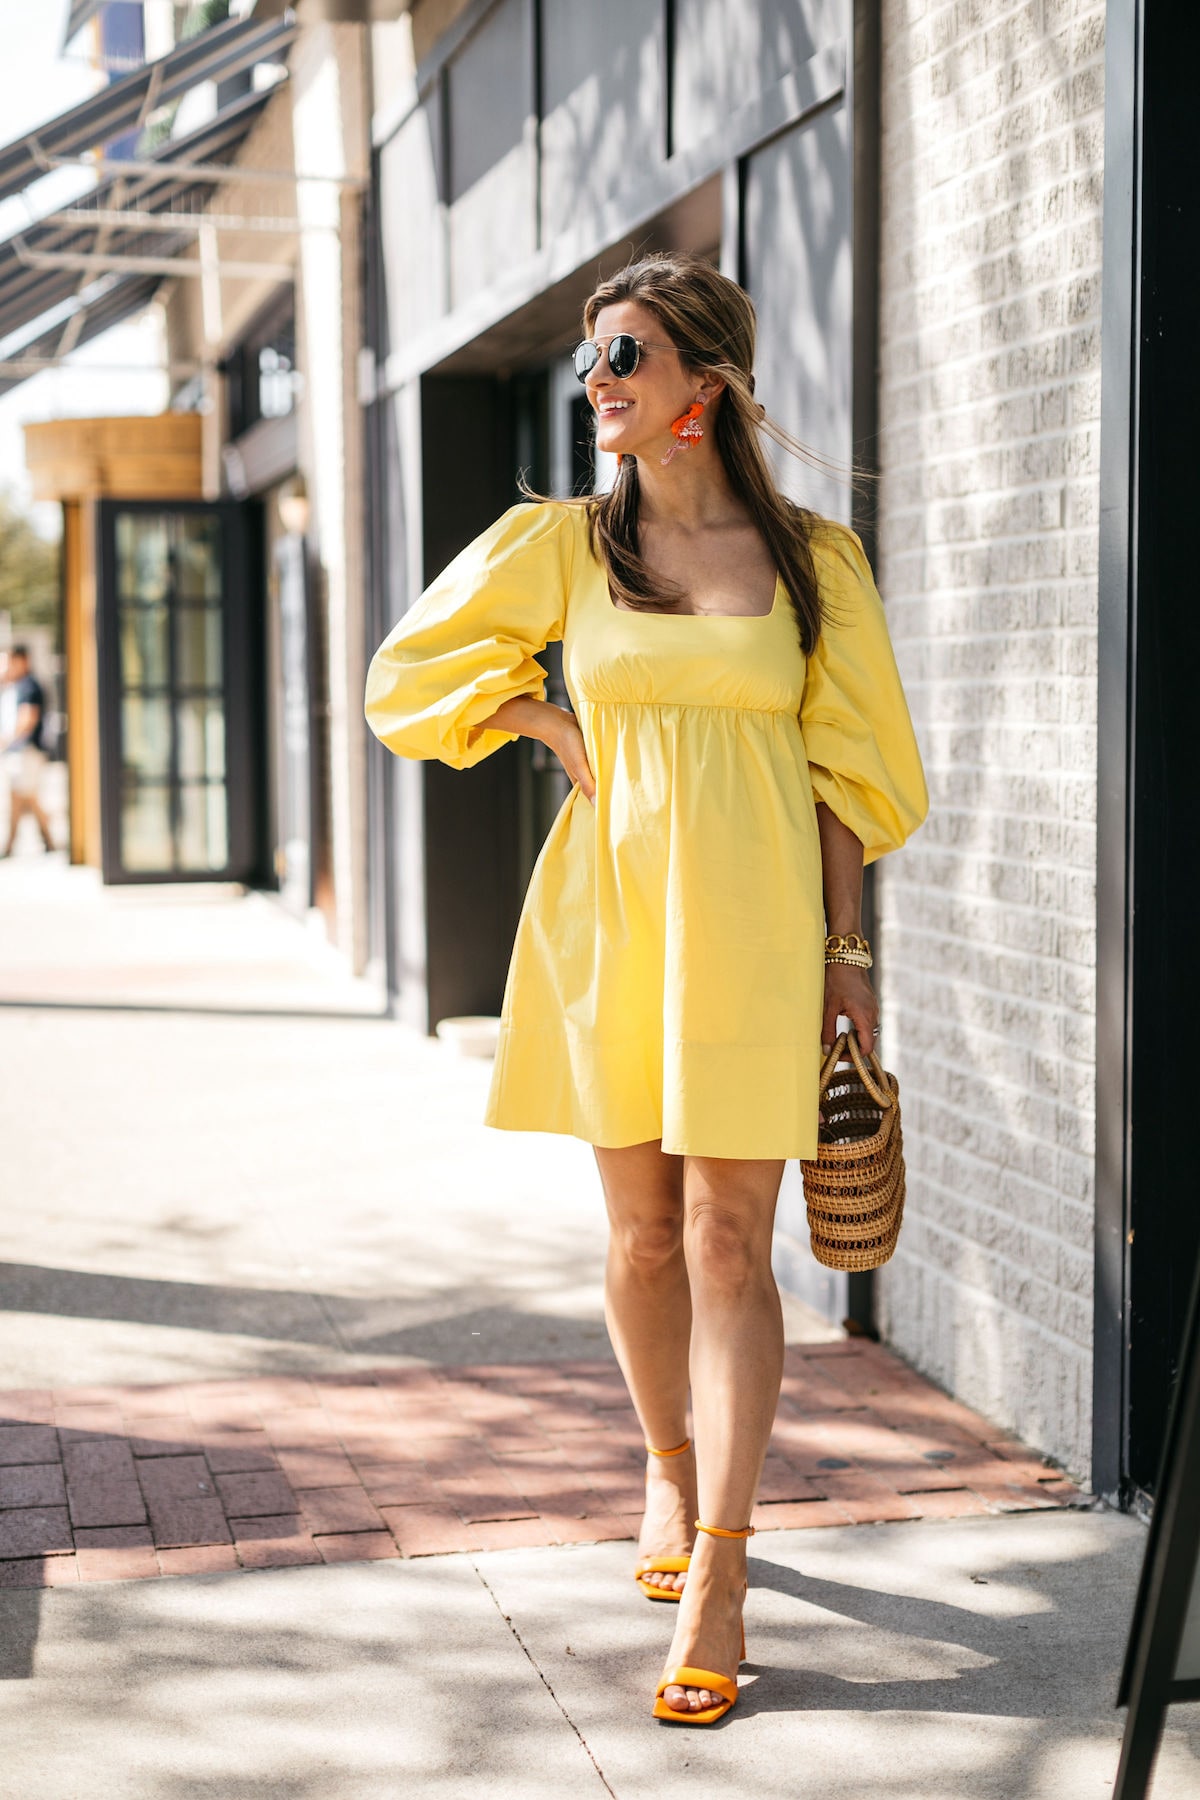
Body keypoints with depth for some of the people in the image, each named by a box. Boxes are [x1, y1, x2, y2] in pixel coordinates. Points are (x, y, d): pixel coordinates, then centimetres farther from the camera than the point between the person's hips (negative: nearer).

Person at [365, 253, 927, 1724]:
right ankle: (669, 1468, 35)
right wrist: (561, 729, 4)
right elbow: (416, 672, 15)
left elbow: (841, 767, 5)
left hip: (750, 921, -2)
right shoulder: (562, 544, 6)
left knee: (728, 1243, -5)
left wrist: (843, 950, 1)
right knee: (641, 1232, 11)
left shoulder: (811, 559, 3)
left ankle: (717, 1582, -2)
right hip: (607, 910, 2)